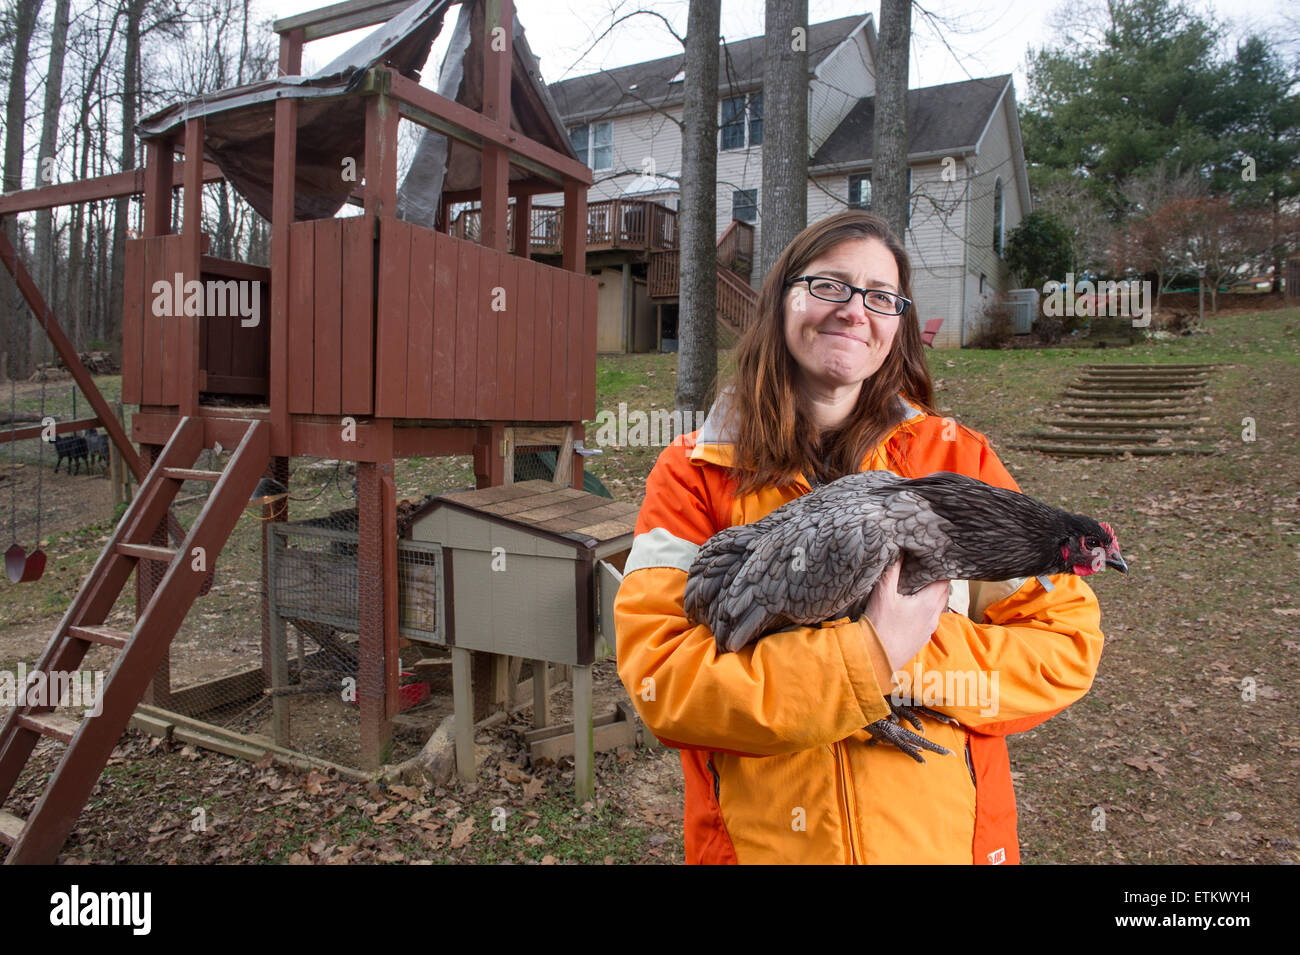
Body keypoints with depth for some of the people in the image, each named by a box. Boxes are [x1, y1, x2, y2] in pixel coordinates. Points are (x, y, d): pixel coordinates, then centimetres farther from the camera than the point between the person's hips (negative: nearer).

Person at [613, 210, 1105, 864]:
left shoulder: (957, 459, -2)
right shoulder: (693, 471, -7)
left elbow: (1066, 642, -5)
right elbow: (657, 675, -16)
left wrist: (910, 662, -21)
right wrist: (869, 657, -25)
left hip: (947, 838, 1)